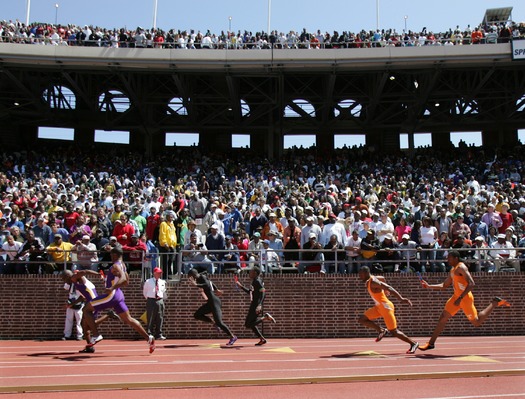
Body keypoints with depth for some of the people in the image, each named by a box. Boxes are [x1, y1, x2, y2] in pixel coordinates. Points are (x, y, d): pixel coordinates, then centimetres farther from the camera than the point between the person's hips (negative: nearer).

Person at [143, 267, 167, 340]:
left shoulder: (162, 282, 10)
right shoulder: (148, 282, 1)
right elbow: (144, 292, 13)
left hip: (160, 301, 3)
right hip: (151, 301, -3)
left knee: (159, 319, 3)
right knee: (150, 319, -3)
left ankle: (159, 335, 10)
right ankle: (150, 334, 4)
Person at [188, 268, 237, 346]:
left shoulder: (202, 277, -14)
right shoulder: (200, 278, 12)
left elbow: (208, 285, -32)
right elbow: (210, 282, 26)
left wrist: (196, 285, -34)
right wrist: (216, 289, 36)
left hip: (214, 301, -10)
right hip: (210, 302, 10)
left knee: (219, 322, -9)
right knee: (197, 315, 7)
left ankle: (232, 337, 1)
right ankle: (215, 323, 9)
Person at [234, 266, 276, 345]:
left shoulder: (257, 281, -14)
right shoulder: (254, 281, 15)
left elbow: (263, 293, -23)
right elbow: (250, 292, 27)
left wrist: (259, 305, -34)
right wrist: (241, 287, 27)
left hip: (256, 305, -10)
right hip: (253, 305, 10)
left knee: (248, 324, -8)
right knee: (251, 323, 13)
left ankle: (265, 317, -8)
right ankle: (262, 339, 16)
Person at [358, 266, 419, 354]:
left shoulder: (373, 282, -21)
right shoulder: (369, 280, 6)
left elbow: (389, 288, -27)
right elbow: (383, 278, 24)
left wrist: (401, 298, -33)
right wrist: (384, 290, 38)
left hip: (386, 307, -9)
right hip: (379, 306, 9)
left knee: (394, 332, -3)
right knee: (362, 320, 3)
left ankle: (413, 343, 14)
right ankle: (381, 331, 15)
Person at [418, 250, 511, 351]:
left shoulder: (461, 267, -15)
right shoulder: (453, 270, 13)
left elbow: (471, 284, -24)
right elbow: (444, 285, 21)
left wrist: (460, 298, -28)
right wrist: (429, 286, 10)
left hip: (465, 298, -8)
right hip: (457, 296, 8)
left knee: (477, 322, 6)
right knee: (443, 318, 1)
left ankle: (495, 303, 20)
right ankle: (431, 343, 4)